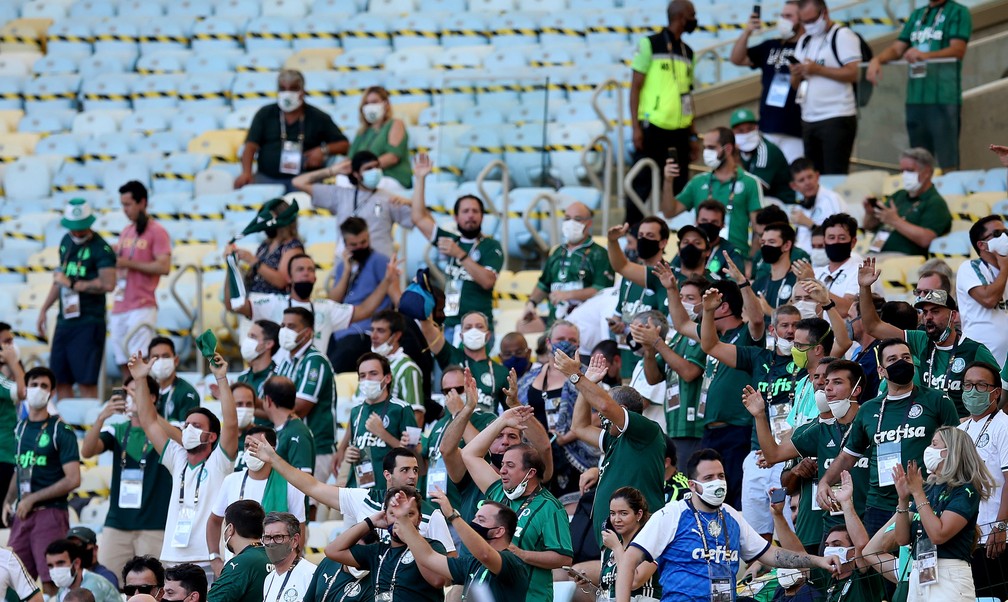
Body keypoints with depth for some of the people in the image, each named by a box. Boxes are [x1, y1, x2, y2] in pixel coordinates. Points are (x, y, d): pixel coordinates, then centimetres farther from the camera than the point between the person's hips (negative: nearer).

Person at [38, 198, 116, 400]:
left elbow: (108, 284, -24)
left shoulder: (100, 249, -11)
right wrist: (44, 309, 25)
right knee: (60, 381, 9)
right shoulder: (66, 241, 14)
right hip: (64, 321, 8)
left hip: (89, 324, -8)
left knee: (86, 382, -10)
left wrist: (72, 284, -16)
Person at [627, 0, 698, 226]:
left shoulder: (687, 52, 15)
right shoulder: (650, 45, -2)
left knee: (678, 186, 5)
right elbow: (635, 87, -3)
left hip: (679, 131, 5)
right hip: (653, 128, -5)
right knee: (643, 185, -4)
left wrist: (692, 134, 14)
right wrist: (636, 127, -10)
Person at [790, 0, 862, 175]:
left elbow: (853, 73, -14)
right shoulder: (804, 41, 18)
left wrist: (818, 69, -17)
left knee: (835, 177, -10)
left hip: (837, 119, -7)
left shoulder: (843, 36, -4)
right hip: (808, 119, 7)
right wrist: (796, 75, -4)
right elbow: (796, 84, 20)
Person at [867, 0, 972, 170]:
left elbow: (958, 49, -12)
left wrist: (925, 55, -27)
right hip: (915, 99, 6)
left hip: (944, 99, -6)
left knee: (947, 161, -11)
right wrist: (878, 59, -3)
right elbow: (897, 48, 19)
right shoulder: (917, 15, 22)